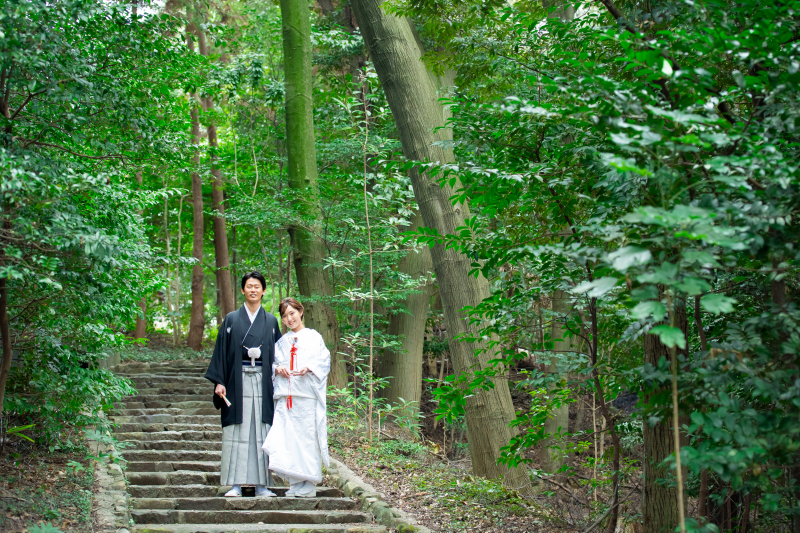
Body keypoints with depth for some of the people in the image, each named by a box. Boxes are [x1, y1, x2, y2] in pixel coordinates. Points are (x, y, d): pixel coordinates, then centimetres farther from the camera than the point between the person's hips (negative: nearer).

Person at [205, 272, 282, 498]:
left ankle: (261, 485, 3)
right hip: (238, 382, -1)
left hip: (263, 383, 1)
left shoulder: (271, 322, 12)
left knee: (262, 433, -1)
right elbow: (221, 352, 5)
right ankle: (236, 485, -1)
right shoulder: (231, 320, 9)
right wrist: (219, 382, -4)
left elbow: (278, 354, 12)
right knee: (237, 434, -3)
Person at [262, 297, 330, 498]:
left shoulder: (313, 337, 6)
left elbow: (323, 362, -1)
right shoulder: (282, 341, 19)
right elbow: (272, 362, 20)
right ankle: (295, 484, 3)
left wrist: (308, 368, -19)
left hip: (307, 395, -4)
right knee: (286, 438, -3)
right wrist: (278, 369, -3)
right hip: (285, 396, 4)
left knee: (307, 437, -6)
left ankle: (308, 486, 0)